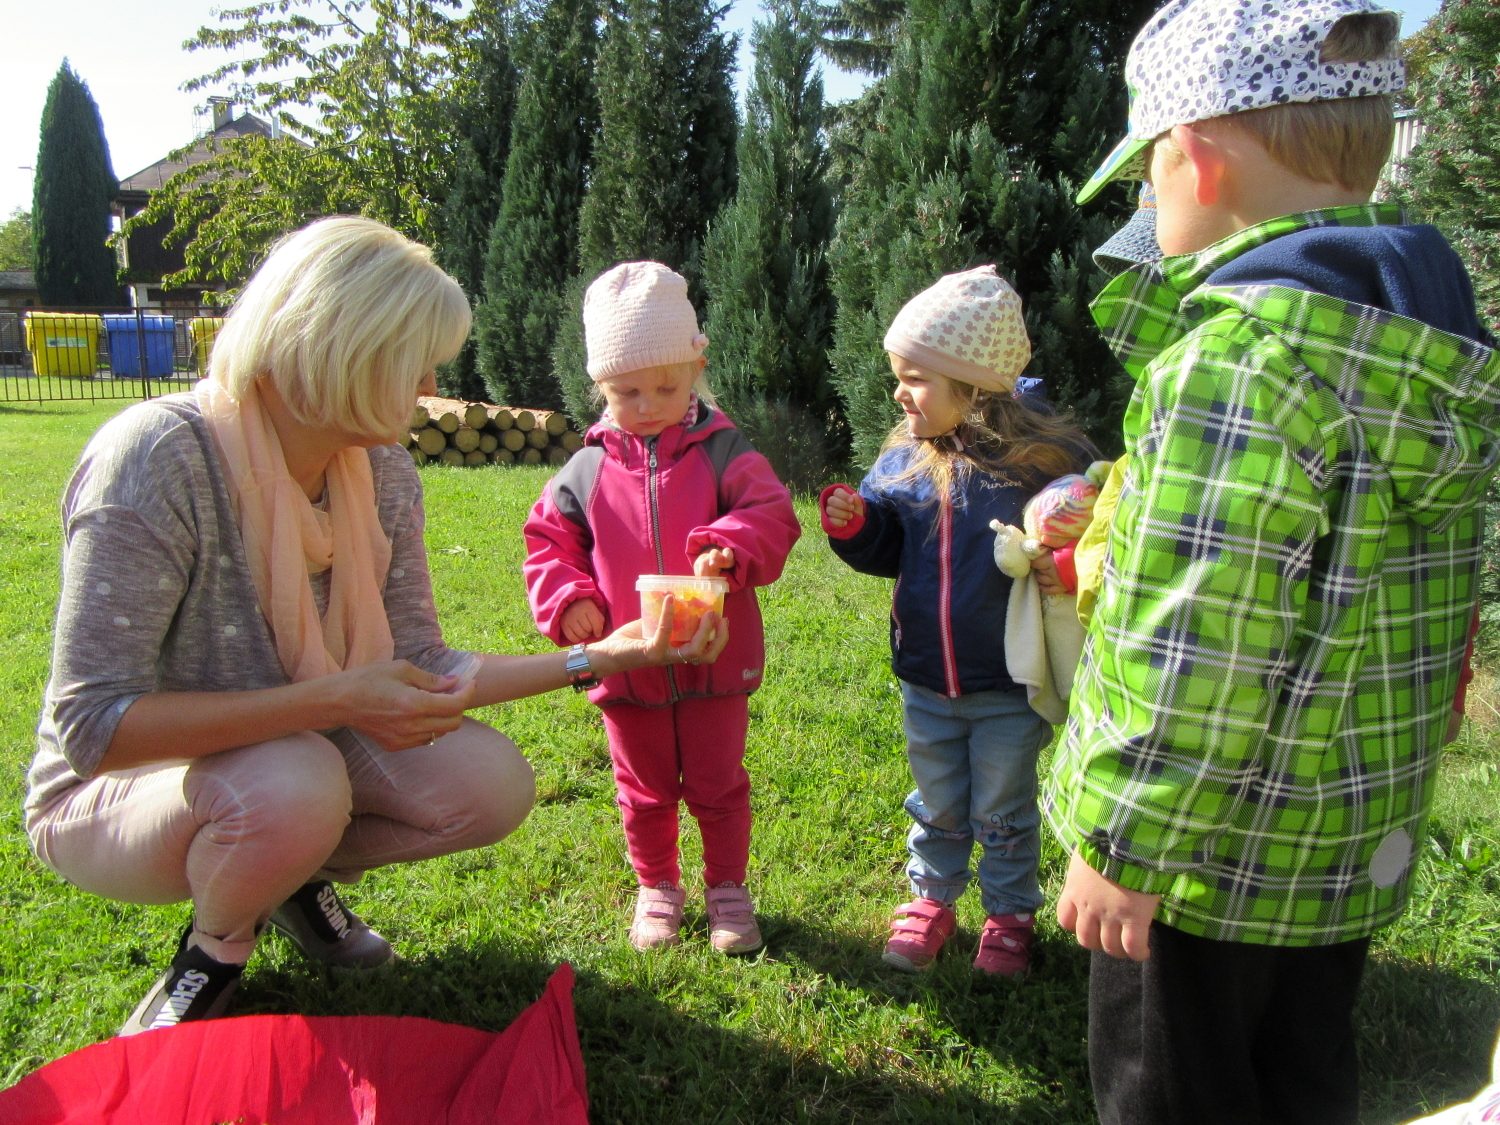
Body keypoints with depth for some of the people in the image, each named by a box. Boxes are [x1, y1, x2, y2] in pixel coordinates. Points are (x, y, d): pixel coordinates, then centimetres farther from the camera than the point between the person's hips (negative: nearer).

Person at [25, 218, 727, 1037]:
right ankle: (214, 956, -2)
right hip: (116, 789, -5)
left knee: (492, 784, -16)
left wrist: (602, 657, -7)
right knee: (295, 786, -38)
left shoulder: (381, 472, -6)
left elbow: (418, 670, -2)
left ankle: (298, 881, 13)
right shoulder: (159, 457, -27)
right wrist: (334, 700, -36)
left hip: (297, 751, 6)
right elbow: (93, 724, -29)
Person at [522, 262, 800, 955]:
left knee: (718, 786, 13)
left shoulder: (722, 451, -5)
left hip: (714, 663, -1)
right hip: (627, 667, 2)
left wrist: (729, 546, -35)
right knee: (644, 793, 17)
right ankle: (657, 887, 38)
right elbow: (548, 541, 7)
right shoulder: (587, 470, 0)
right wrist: (565, 600, -11)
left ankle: (727, 887, 34)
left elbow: (771, 515, -15)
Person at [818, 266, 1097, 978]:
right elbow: (887, 549, 7)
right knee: (936, 806, 21)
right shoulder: (902, 462, -3)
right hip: (925, 682, 4)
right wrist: (854, 526, -13)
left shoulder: (1046, 460, -18)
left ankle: (1010, 916, 39)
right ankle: (931, 901, 42)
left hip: (1009, 687, -3)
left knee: (1003, 812, 17)